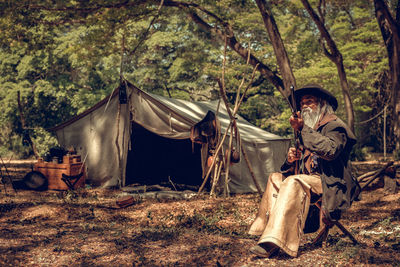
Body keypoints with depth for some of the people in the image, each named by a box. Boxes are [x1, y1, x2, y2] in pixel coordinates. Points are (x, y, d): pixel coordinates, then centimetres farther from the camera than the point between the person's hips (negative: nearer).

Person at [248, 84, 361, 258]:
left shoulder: (334, 125, -4)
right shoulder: (308, 128, 23)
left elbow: (330, 150, -27)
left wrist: (303, 130, -25)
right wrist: (291, 158, -1)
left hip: (328, 183, -9)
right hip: (308, 179, 9)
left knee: (294, 183, -32)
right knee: (276, 178, -6)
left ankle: (275, 241, -41)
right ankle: (269, 234, -18)